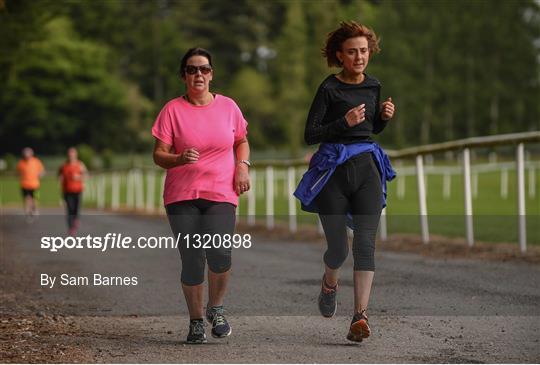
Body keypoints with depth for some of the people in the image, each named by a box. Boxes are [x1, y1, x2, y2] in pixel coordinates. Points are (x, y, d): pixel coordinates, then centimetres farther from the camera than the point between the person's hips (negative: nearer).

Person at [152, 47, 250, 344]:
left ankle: (216, 309, 9)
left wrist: (242, 166, 4)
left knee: (218, 253, -18)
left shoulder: (228, 106, 8)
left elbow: (241, 141, 23)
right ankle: (196, 321, 15)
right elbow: (159, 155, -2)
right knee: (191, 260, -6)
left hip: (221, 195, 1)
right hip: (181, 196, -1)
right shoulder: (172, 110, 0)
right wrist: (179, 159, -23)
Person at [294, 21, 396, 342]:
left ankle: (361, 316, -17)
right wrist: (344, 123, -20)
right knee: (338, 248, 2)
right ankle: (329, 284, 38)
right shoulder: (329, 89, -6)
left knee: (365, 242, -12)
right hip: (333, 169, -3)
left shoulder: (373, 86, 10)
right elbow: (310, 135, -8)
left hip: (367, 167, 3)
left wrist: (385, 116, 2)